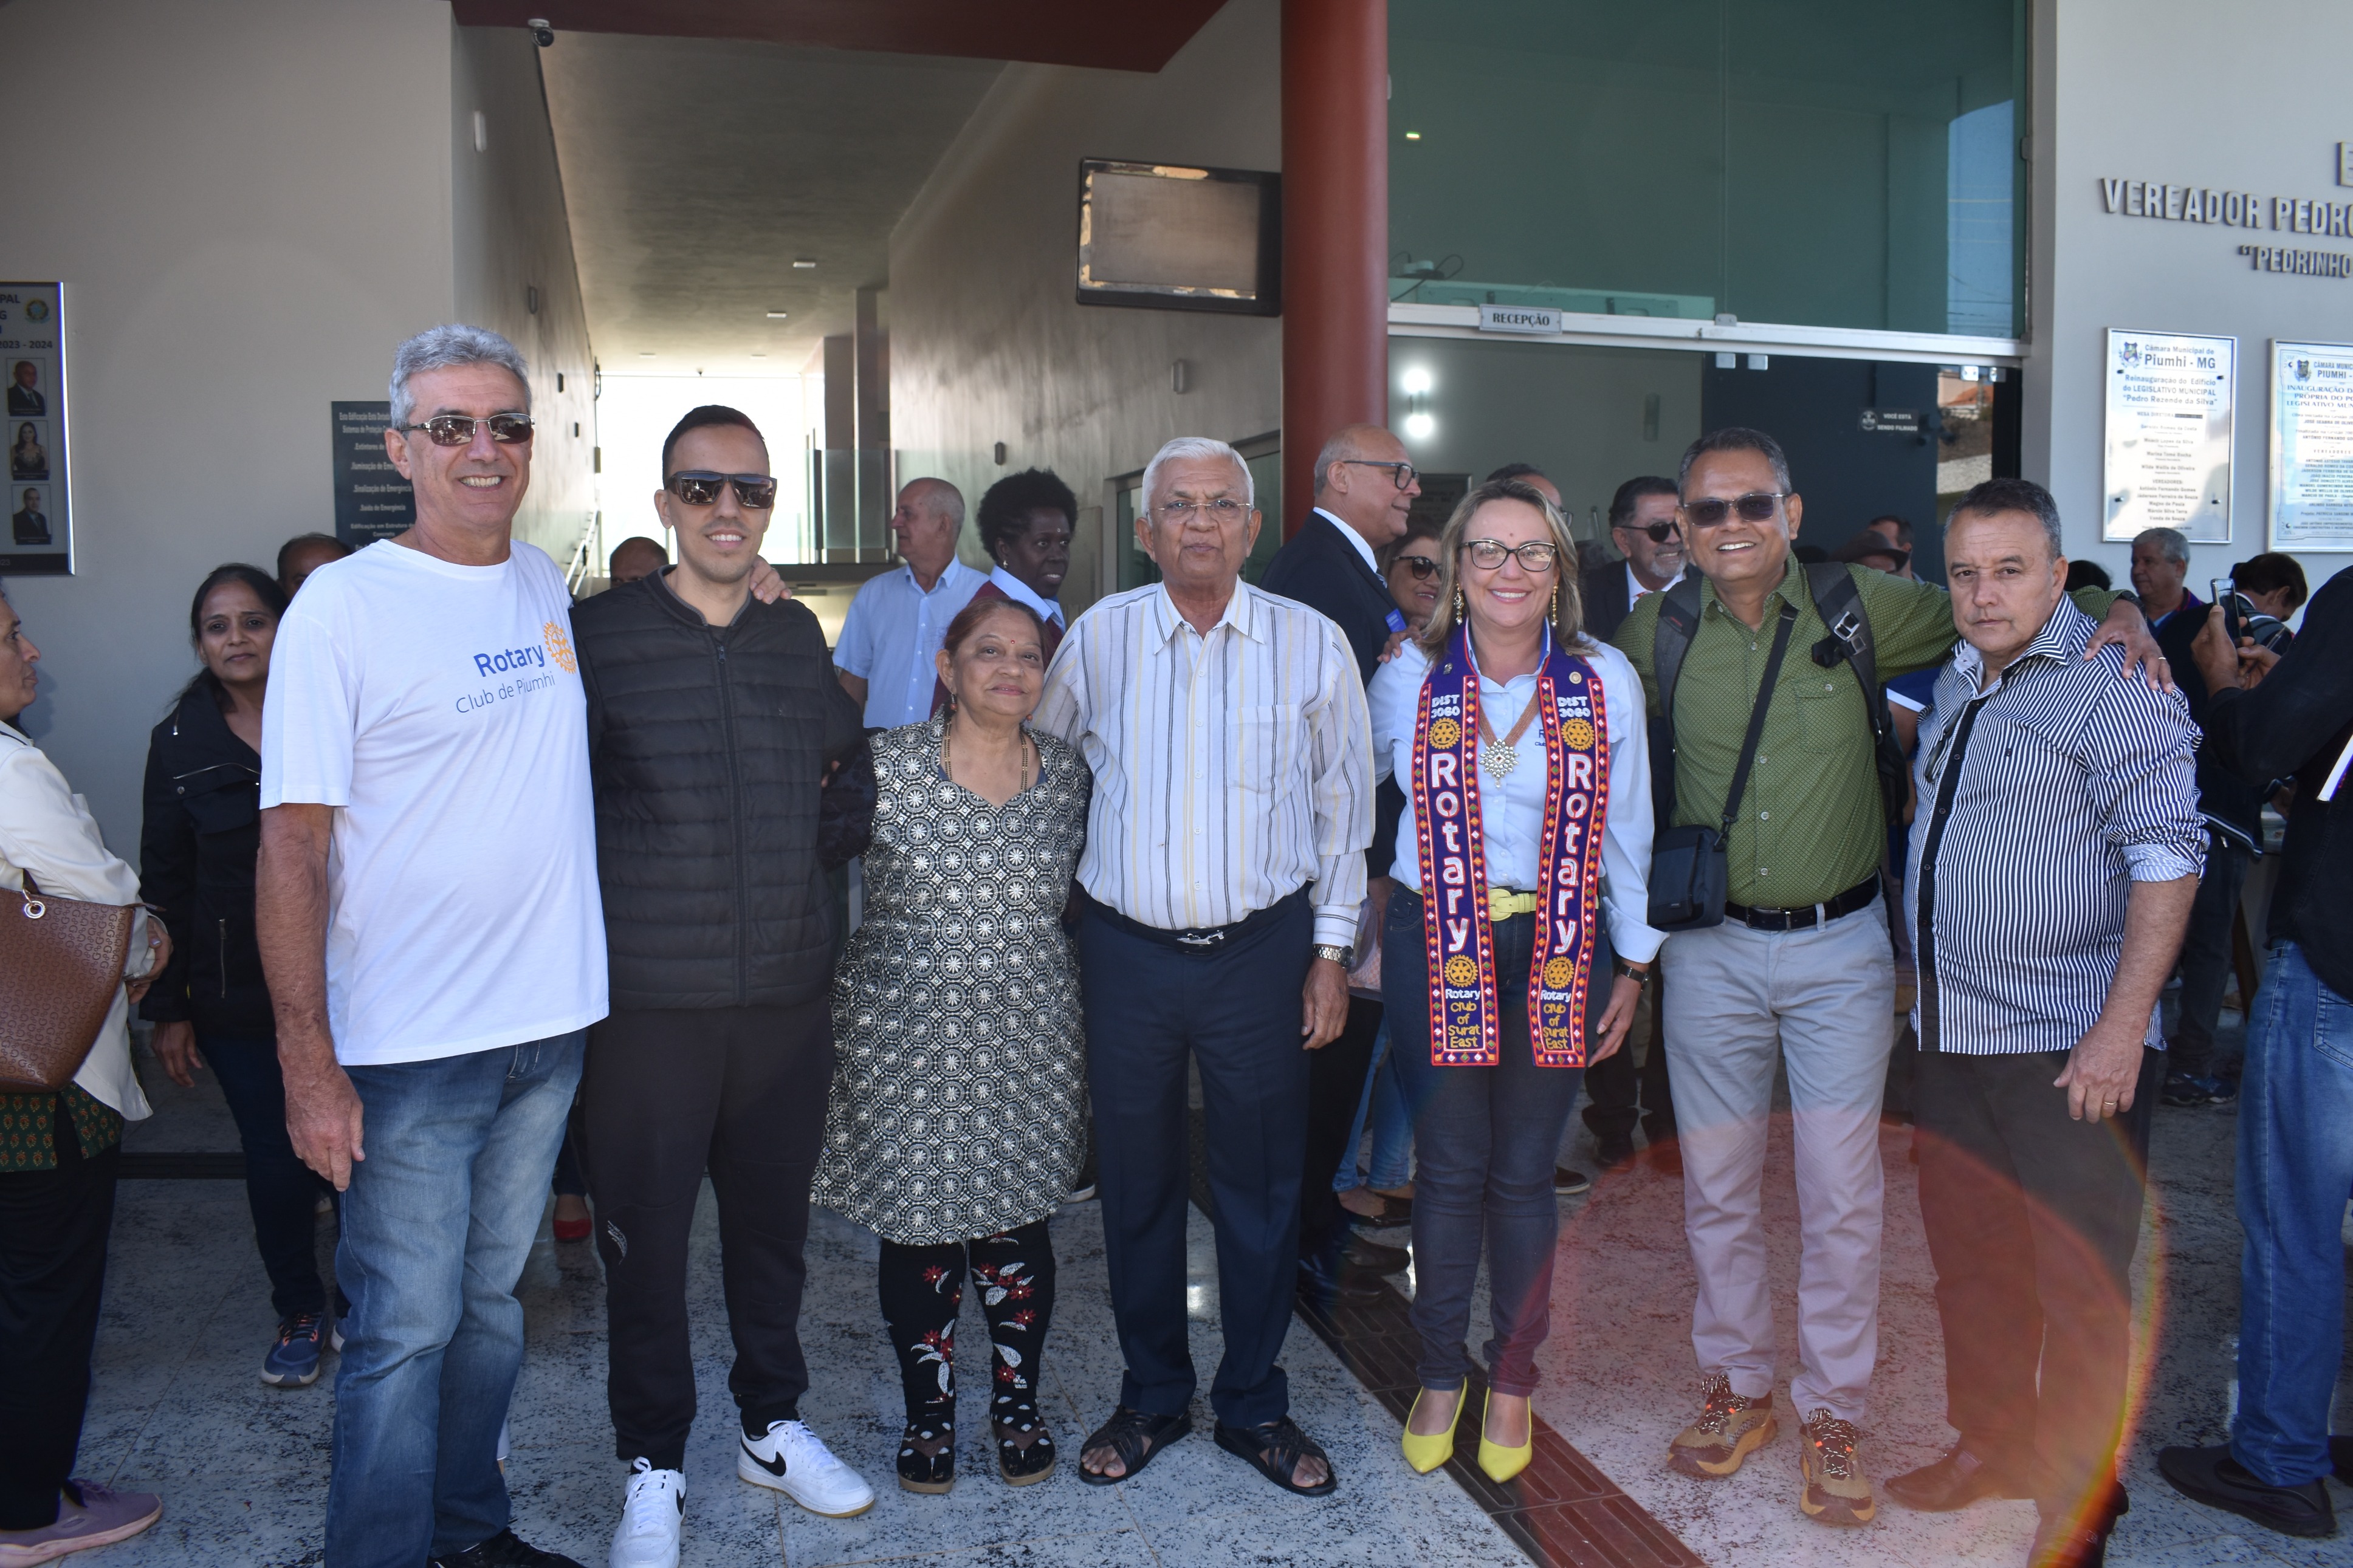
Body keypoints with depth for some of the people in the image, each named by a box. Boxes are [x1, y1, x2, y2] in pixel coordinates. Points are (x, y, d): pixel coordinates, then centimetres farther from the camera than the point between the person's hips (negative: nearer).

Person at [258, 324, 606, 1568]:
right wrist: (307, 1064, -16)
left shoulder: (550, 586, 7)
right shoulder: (342, 605, -11)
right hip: (409, 1044, -6)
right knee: (404, 1328, 3)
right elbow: (293, 843, -13)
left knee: (490, 1301, 19)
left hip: (550, 1020, 6)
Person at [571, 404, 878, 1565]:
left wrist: (818, 852, 9)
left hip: (787, 992, 4)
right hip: (646, 999, -4)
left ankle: (773, 1426, 36)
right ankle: (653, 1467, 26)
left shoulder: (797, 638, 8)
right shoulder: (599, 633, -6)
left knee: (773, 1221, 17)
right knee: (643, 1240, 7)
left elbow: (853, 767, 20)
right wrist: (610, 901, -7)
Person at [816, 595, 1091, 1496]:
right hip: (908, 1037, -1)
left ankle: (1017, 1400, 30)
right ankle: (929, 1410, 28)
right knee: (917, 1229, 7)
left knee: (1015, 1225, 8)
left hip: (1028, 1040, 2)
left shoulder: (1068, 774, 3)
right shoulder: (884, 765, -7)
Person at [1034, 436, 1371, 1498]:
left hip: (1261, 951, -1)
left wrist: (1331, 948, 3)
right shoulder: (1098, 637, 0)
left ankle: (1254, 1407, 29)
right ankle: (1151, 1398, 32)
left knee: (1262, 1185, 10)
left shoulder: (1311, 644, -2)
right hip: (1127, 952, 1)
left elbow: (1343, 803, 4)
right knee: (1137, 1182, 12)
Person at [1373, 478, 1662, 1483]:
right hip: (1434, 945, 0)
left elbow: (1627, 832, 6)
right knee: (1450, 1167, 6)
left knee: (1524, 1172, 7)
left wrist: (1634, 962, 9)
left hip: (1555, 950, 0)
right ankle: (1440, 1372, 26)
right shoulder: (1408, 680, -3)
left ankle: (1513, 1378, 27)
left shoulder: (1606, 681, -3)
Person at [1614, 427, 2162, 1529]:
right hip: (1710, 949, 1)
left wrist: (2114, 610, -9)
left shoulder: (1861, 608, -5)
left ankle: (1833, 1415, 22)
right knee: (1717, 1188, 11)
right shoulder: (1657, 632, -2)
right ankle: (1737, 1387, 30)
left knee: (1840, 1196, 4)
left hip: (1841, 949, -1)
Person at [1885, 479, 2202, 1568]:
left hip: (2070, 1044, -7)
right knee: (1969, 1255, 18)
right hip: (1954, 1031, 8)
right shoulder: (1956, 683, 13)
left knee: (2079, 1280, 3)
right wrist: (1923, 977, 18)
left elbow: (2167, 855, -17)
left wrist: (2124, 1025, -22)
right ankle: (1989, 1445, 35)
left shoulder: (2114, 682, -12)